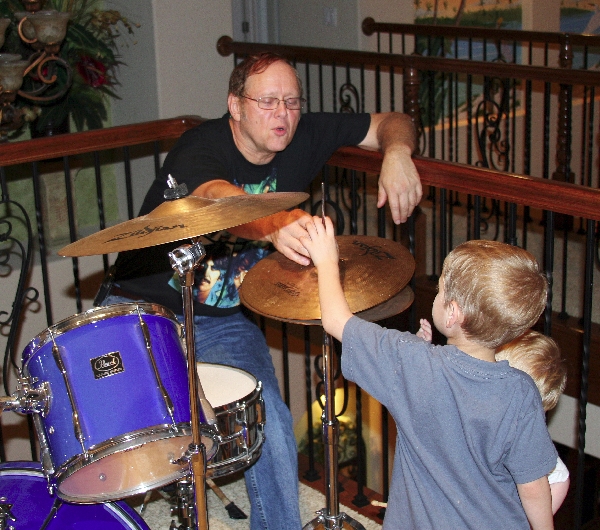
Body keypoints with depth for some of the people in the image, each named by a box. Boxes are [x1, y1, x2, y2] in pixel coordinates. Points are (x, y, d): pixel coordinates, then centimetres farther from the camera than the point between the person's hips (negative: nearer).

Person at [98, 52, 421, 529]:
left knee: (269, 422, -19)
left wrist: (397, 153, -25)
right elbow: (219, 202, -45)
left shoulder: (304, 137, -6)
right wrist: (274, 225, -66)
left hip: (225, 320, 3)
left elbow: (391, 123, 0)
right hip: (143, 307, -3)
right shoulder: (201, 147, -22)